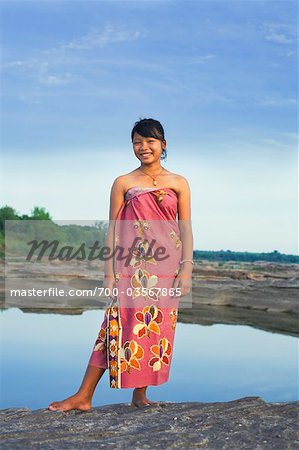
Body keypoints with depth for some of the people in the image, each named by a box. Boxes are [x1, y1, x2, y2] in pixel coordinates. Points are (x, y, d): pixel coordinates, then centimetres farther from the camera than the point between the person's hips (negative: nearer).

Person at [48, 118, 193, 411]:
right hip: (131, 265, -1)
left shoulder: (178, 183, 7)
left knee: (157, 326, 3)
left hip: (166, 266, 1)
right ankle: (83, 397, 0)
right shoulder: (123, 183, 6)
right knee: (120, 324, -5)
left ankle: (140, 394, 17)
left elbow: (185, 229, 5)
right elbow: (113, 230, 4)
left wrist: (187, 268, -4)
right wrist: (109, 272, -2)